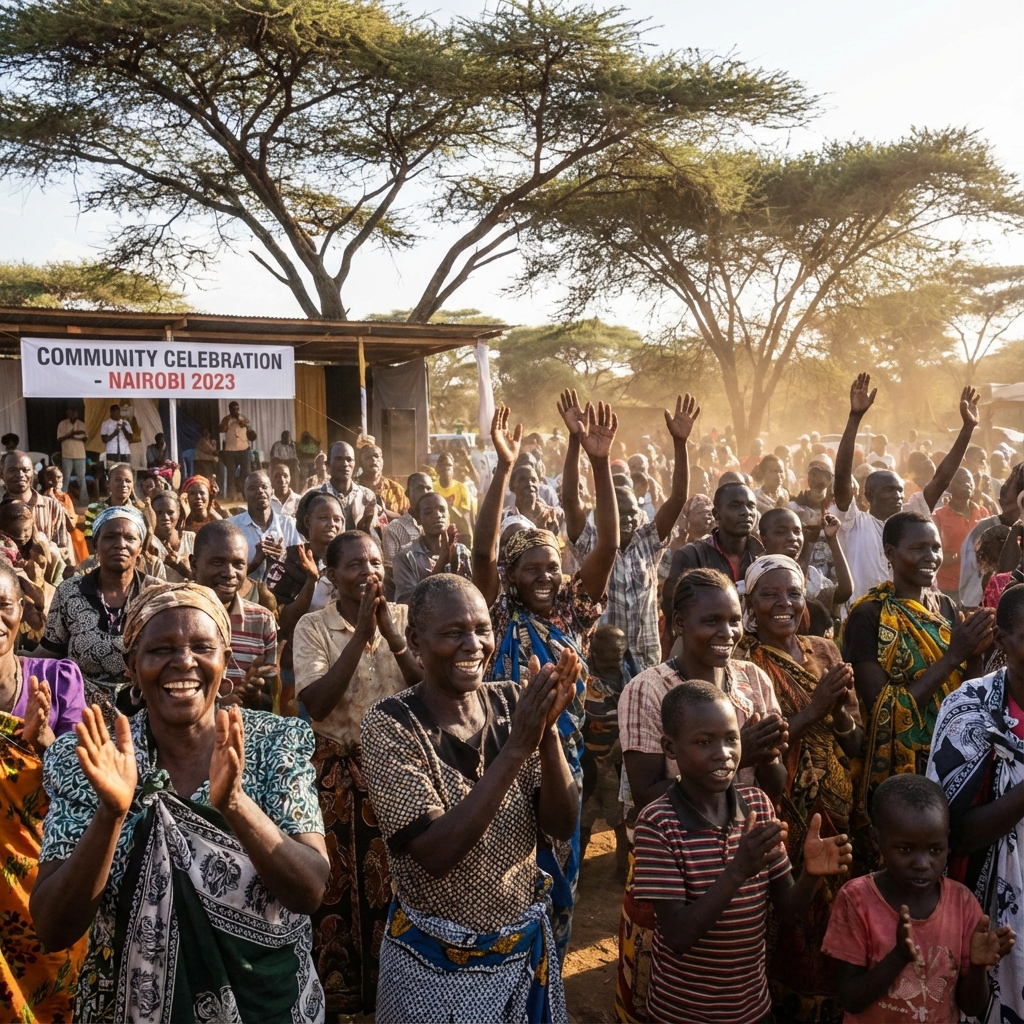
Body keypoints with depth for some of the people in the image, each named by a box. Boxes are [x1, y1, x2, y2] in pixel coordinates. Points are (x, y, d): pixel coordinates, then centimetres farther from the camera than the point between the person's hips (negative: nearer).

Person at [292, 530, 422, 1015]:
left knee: (394, 880, 10)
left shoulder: (404, 618, 0)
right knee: (338, 885, 7)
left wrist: (391, 632, -20)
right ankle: (338, 991, 28)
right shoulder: (313, 626, -6)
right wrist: (360, 633, -22)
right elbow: (315, 703, -18)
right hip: (337, 770, -1)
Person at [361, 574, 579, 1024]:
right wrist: (516, 747, -32)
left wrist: (548, 730, -25)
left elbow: (561, 825, -9)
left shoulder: (512, 702, -6)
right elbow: (436, 855, -26)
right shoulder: (389, 725, -18)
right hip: (435, 961, -4)